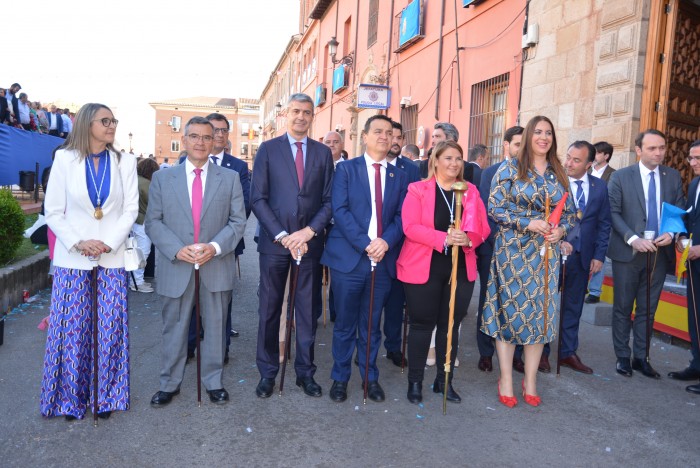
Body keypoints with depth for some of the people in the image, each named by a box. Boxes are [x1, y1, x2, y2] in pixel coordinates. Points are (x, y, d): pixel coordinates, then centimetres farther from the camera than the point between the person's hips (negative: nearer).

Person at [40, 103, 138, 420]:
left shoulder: (125, 163, 3)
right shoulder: (65, 159, 1)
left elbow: (131, 209, 1)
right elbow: (53, 211, 0)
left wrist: (108, 244, -11)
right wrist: (78, 243, -13)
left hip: (112, 257, 1)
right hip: (72, 258, 0)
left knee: (110, 330, 3)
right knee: (71, 329, 3)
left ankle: (106, 396, 18)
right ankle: (72, 398, 20)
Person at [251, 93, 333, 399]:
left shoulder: (323, 152, 8)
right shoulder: (268, 149, 3)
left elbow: (329, 200, 4)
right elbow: (258, 198, -3)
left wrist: (309, 231, -10)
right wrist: (282, 235, -12)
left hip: (310, 242, 1)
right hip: (274, 242, -1)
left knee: (308, 311, 9)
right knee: (269, 310, 7)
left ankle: (305, 372, 23)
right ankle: (267, 373, 22)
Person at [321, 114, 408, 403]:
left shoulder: (400, 177, 12)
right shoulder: (346, 169, 3)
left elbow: (402, 216, 5)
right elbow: (340, 210, -7)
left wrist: (386, 242, -14)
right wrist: (365, 244, -16)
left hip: (384, 259, 3)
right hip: (348, 257, -2)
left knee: (371, 325, 13)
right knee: (345, 324, 8)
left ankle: (370, 377, 28)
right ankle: (340, 378, 24)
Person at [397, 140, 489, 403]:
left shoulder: (471, 191, 10)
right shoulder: (418, 189, -3)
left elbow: (483, 227, 7)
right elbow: (410, 226, -13)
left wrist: (468, 238, -16)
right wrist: (444, 238, -24)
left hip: (461, 268, 4)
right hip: (424, 268, -4)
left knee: (451, 324, 11)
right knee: (422, 324, 4)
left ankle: (444, 380, 24)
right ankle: (415, 382, 17)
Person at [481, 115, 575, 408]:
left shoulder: (558, 174, 11)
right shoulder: (510, 169, -2)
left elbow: (569, 213, 14)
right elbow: (495, 208, -8)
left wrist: (561, 230, -7)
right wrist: (529, 223, -18)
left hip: (546, 253, 4)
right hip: (513, 250, -4)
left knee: (541, 312, 6)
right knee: (510, 310, 0)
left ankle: (530, 380, 20)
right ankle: (506, 380, 13)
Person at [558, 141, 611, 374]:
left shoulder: (600, 187, 4)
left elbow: (604, 224, 7)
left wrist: (599, 256, 2)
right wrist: (557, 241, -21)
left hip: (581, 256, 4)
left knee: (573, 305, 13)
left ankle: (568, 352, 25)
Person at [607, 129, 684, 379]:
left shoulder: (673, 176, 7)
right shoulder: (620, 177, -3)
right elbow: (613, 213, -8)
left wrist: (671, 233, -11)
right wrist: (633, 239, -19)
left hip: (660, 252, 3)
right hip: (628, 252, -3)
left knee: (647, 309, 10)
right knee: (623, 307, 6)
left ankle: (640, 357, 21)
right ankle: (623, 357, 18)